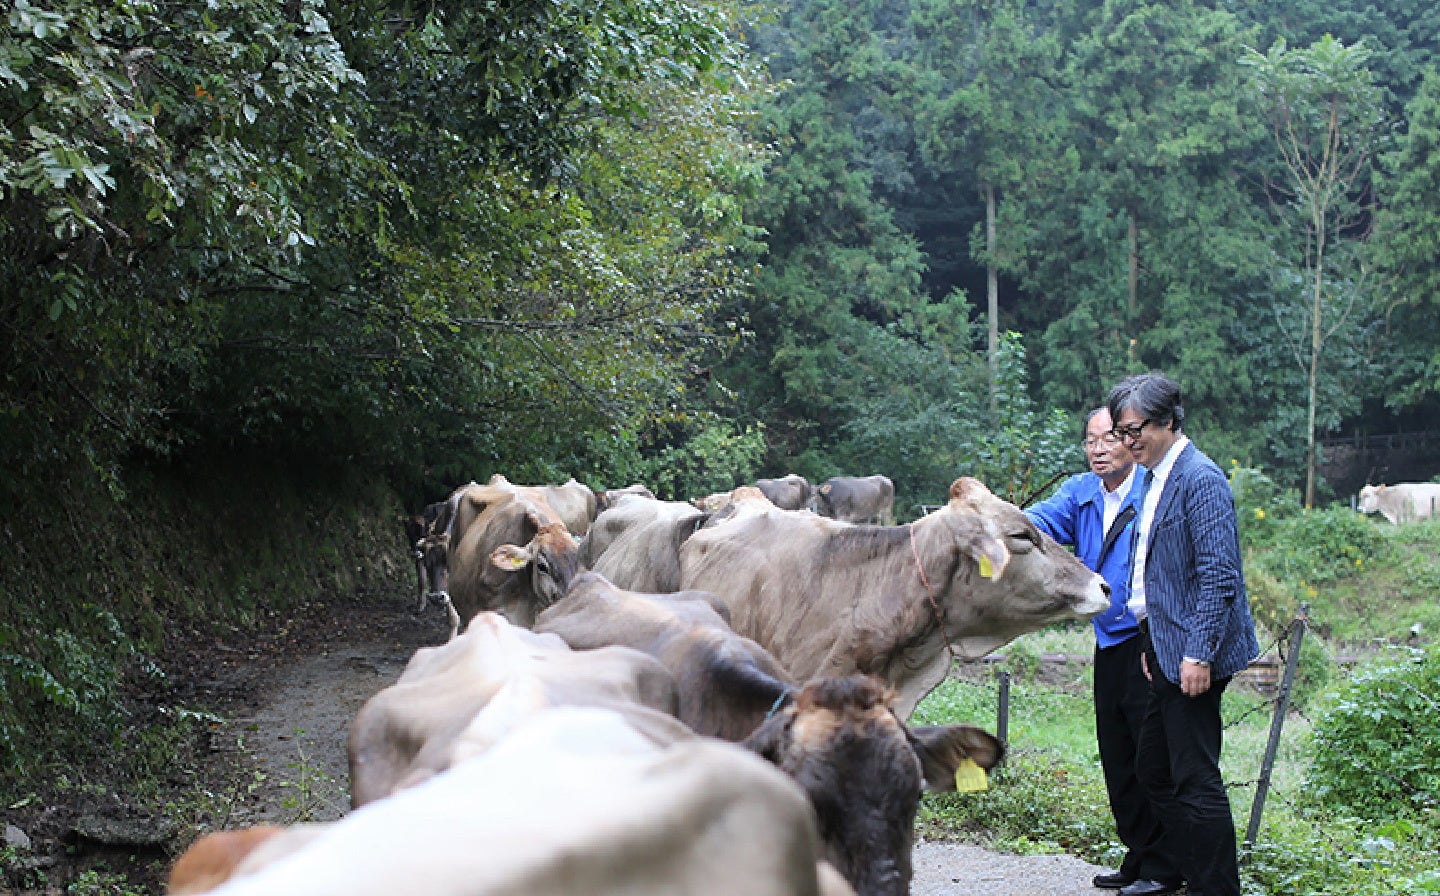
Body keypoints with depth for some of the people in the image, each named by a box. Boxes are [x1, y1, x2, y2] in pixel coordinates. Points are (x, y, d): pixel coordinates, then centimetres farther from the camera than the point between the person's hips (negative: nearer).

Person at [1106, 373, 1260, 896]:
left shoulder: (1200, 479, -15)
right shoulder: (1156, 479, 14)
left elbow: (1219, 576, -20)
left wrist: (1199, 655, -22)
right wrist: (1151, 645, 17)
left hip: (1193, 656, -10)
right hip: (1165, 653, 10)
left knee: (1195, 782, -5)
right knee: (1154, 774, 16)